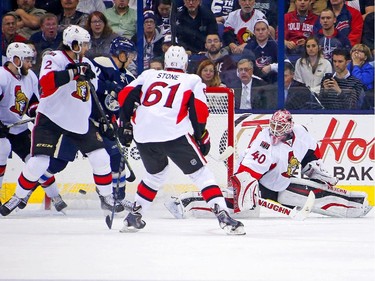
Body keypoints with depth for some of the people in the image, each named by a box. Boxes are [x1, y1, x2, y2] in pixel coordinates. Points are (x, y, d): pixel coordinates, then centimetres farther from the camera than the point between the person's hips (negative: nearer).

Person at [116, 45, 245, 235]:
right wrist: (202, 137, 13)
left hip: (142, 135, 4)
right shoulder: (192, 80, 17)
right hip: (173, 134, -4)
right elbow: (199, 111, 4)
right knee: (200, 173, 4)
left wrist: (125, 125, 22)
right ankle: (222, 215, -10)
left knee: (156, 173, 29)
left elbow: (125, 96, 15)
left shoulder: (149, 75, 24)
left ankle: (134, 217, 29)